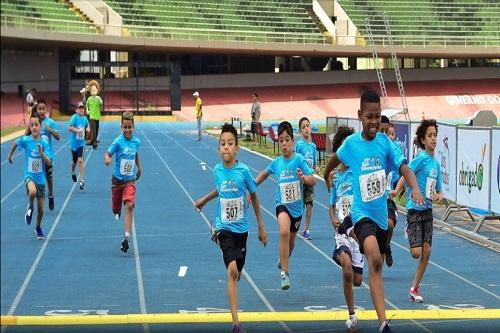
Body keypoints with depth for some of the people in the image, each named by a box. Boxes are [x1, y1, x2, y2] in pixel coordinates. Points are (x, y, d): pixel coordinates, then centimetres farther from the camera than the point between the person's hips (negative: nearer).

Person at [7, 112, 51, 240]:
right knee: (32, 192, -38)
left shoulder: (44, 142, -7)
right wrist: (10, 155, 23)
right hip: (29, 175, -2)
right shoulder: (25, 140, -10)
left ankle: (38, 227, 38)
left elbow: (48, 163, -11)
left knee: (41, 210, 9)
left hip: (40, 178, 2)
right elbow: (15, 144, 13)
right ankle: (30, 207, -6)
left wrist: (42, 153, -27)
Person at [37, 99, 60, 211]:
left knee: (49, 176, 13)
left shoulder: (50, 122, -7)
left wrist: (50, 130, -25)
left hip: (47, 154, -1)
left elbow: (58, 137, -9)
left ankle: (51, 196, 33)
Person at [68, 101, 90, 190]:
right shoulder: (74, 117, -11)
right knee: (74, 161, 16)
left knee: (80, 160, -13)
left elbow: (87, 126, 22)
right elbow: (69, 127, -21)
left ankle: (82, 180, -11)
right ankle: (73, 173, 48)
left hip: (81, 143, 1)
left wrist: (88, 129, 2)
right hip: (74, 142, -1)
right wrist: (77, 130, -30)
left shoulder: (85, 118, 2)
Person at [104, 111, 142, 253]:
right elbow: (108, 153, -15)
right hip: (117, 179, -1)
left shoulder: (136, 141, 0)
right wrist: (107, 159, -36)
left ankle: (126, 237, -23)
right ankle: (117, 212, 54)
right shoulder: (118, 141, -11)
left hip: (130, 180, 1)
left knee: (129, 206, -19)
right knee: (116, 208, 13)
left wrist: (139, 167, 23)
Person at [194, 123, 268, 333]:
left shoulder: (243, 171, -10)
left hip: (241, 228, 1)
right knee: (232, 269, -19)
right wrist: (204, 200, 29)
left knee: (237, 273, 13)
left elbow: (254, 197, 3)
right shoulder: (218, 170, -4)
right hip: (224, 227, -1)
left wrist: (261, 227, 7)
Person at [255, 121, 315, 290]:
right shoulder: (276, 163, -1)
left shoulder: (299, 159, -11)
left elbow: (313, 181, -17)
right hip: (282, 204, 0)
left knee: (291, 242, 18)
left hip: (297, 206, 0)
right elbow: (264, 174, 21)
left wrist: (303, 178, -37)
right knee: (284, 232, -29)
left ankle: (283, 260, 52)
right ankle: (284, 273, -27)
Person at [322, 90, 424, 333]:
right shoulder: (351, 144, -8)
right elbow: (335, 159, 14)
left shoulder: (384, 141, -3)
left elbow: (404, 168, -12)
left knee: (376, 265, 19)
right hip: (362, 213, -5)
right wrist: (327, 179, 26)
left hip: (381, 214, 5)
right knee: (375, 261, -28)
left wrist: (415, 188, -30)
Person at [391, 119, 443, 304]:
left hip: (427, 210, 7)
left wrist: (439, 195, -5)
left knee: (426, 252, 3)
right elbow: (405, 175, -24)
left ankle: (414, 288, 14)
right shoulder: (421, 158, -12)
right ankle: (408, 231, 23)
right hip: (415, 209, -7)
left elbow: (438, 190, 18)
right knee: (416, 252, -11)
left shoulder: (436, 163, 10)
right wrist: (397, 190, -42)